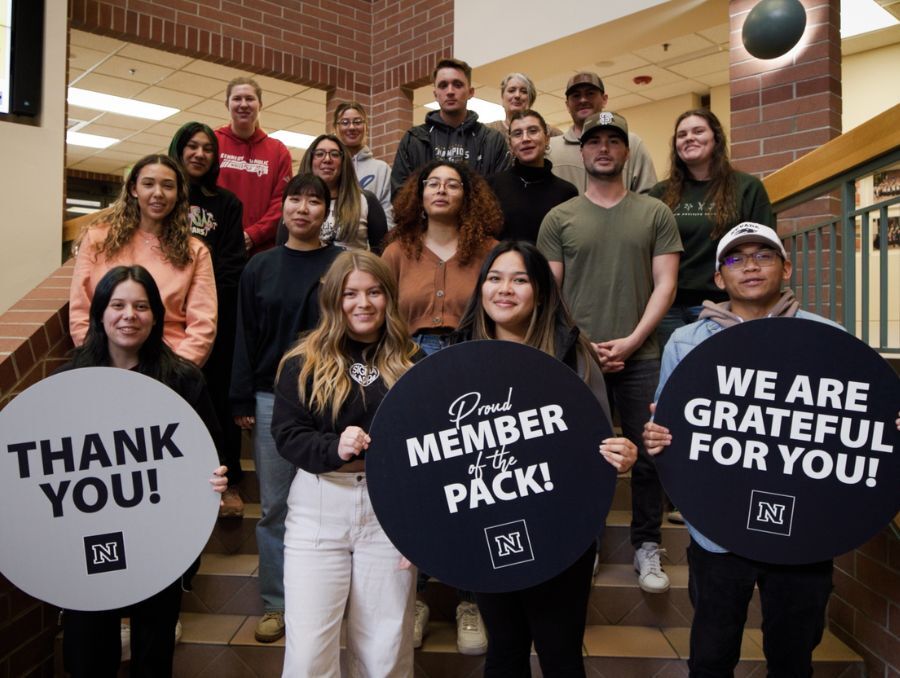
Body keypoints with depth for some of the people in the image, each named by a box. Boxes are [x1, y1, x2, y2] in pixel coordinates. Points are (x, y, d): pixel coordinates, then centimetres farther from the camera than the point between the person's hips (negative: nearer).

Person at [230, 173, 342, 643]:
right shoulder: (260, 267, 8)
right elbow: (245, 336, 6)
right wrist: (241, 401, 0)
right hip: (271, 398, 2)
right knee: (274, 506, 8)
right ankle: (276, 604, 22)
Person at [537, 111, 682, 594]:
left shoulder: (655, 214, 8)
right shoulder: (559, 218, 7)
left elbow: (665, 284, 2)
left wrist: (631, 341, -9)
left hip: (641, 356, 0)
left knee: (648, 455, 3)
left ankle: (647, 547, 19)